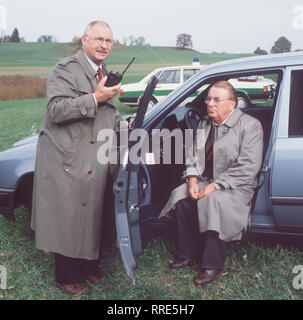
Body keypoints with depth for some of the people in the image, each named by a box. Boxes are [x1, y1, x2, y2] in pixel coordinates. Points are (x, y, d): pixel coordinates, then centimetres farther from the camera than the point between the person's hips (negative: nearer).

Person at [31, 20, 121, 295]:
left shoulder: (105, 74, 19)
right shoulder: (66, 69, -9)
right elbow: (56, 110, -21)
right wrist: (95, 98, -23)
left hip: (95, 163, 8)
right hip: (67, 161, -8)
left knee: (92, 216, 15)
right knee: (68, 219, 0)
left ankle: (88, 265, 31)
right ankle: (66, 277, 15)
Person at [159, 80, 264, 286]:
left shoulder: (250, 125, -10)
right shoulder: (205, 125, 11)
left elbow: (248, 168, -18)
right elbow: (194, 155, 10)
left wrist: (215, 186, -23)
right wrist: (193, 180, -11)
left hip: (237, 186, -6)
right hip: (208, 181, 7)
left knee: (214, 201, -33)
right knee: (181, 196, -16)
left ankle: (212, 265, -20)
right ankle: (188, 254, -2)